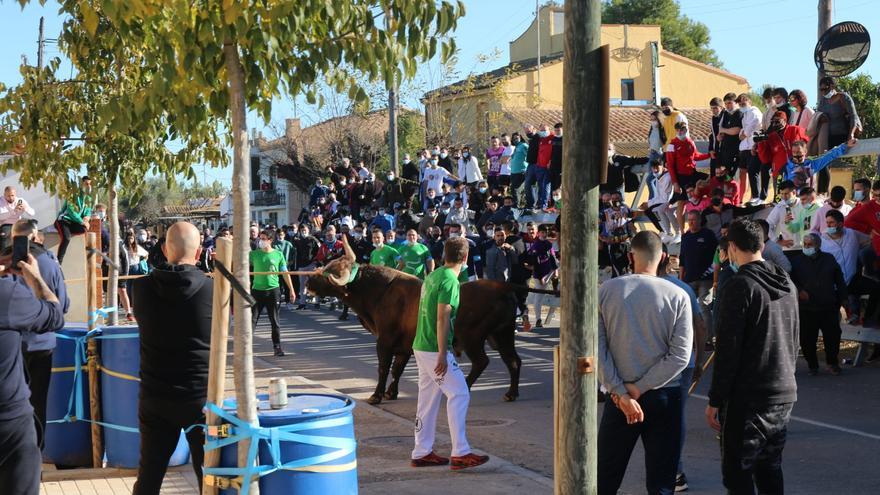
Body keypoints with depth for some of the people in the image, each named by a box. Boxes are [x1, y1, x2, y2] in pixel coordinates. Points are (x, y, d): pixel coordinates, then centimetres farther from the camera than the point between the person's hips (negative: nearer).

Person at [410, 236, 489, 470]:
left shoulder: (432, 276, 12)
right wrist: (442, 354, -21)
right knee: (459, 394, -6)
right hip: (435, 349, -9)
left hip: (421, 346, 9)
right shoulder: (450, 280, -15)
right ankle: (460, 453, -7)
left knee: (428, 398, 12)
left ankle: (422, 453, 15)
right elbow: (442, 319, -20)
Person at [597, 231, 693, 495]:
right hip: (664, 395, -1)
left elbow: (597, 347, -8)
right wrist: (639, 388, -8)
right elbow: (681, 355, -11)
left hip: (619, 396, 1)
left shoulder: (606, 291, -4)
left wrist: (622, 392, -9)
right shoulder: (677, 296, -7)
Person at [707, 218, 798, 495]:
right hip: (785, 394, 8)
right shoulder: (787, 284, 11)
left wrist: (715, 401, -12)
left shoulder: (739, 286, -14)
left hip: (747, 399, -8)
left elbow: (728, 350, -16)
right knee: (770, 471, 17)